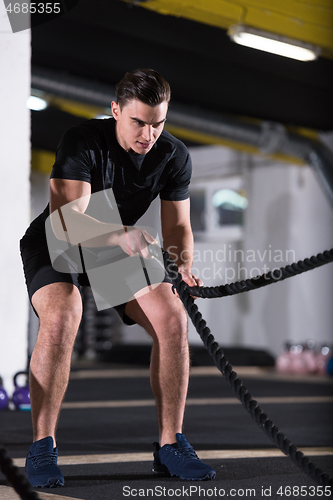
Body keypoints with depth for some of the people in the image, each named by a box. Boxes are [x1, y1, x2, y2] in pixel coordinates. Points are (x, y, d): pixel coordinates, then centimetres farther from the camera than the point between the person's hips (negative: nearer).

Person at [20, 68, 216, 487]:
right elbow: (67, 217, -35)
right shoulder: (82, 141, -25)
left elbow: (177, 224, -7)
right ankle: (42, 448, -22)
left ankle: (170, 445, -7)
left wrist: (183, 264, -29)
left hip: (123, 249, 4)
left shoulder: (174, 156, -11)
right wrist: (120, 236, -53)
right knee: (62, 316, -33)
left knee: (172, 317, -18)